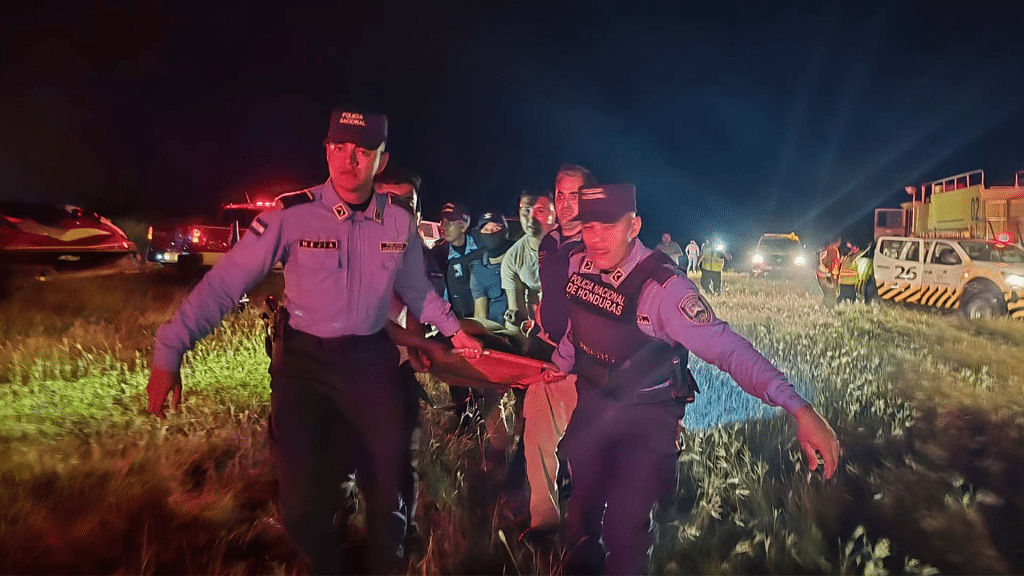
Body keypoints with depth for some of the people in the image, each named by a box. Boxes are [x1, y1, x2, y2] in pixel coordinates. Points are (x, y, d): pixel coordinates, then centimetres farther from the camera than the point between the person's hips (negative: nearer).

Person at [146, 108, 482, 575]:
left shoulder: (399, 223, -4)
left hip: (371, 360, 3)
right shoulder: (291, 216, -15)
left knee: (387, 481, 11)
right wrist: (169, 353, -20)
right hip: (303, 360, -2)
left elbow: (416, 289, 14)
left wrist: (454, 329, 17)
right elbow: (224, 284, -15)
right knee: (303, 500, -1)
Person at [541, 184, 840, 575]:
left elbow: (726, 348, -34)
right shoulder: (578, 265, -10)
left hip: (647, 417, -5)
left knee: (623, 527, -3)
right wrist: (559, 365, 24)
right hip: (593, 402, 5)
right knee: (583, 505, 21)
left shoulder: (663, 286, -28)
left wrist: (800, 409, -42)